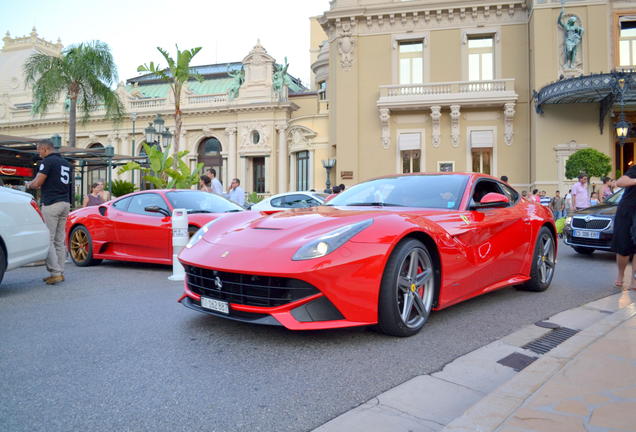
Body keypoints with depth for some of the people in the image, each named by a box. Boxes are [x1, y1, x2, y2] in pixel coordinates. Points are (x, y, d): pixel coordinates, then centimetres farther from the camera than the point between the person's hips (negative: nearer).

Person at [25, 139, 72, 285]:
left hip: (51, 204, -8)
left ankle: (55, 272, -10)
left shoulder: (48, 161, -7)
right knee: (60, 241, 10)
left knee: (48, 240, -6)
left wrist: (29, 184, 11)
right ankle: (60, 272, 11)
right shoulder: (65, 162, 18)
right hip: (65, 203, 8)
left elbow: (37, 183, -12)